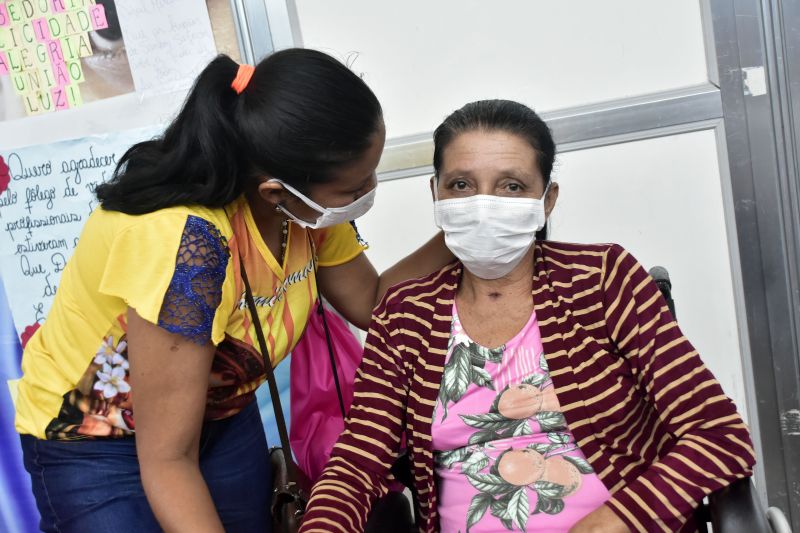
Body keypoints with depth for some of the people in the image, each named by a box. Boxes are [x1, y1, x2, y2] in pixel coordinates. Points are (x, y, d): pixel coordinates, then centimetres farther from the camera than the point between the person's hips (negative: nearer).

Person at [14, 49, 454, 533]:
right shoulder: (189, 241, -38)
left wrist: (452, 242, -16)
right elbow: (168, 461, -31)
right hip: (97, 442, -5)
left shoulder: (309, 202, -17)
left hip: (222, 418, 6)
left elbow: (370, 302, -2)